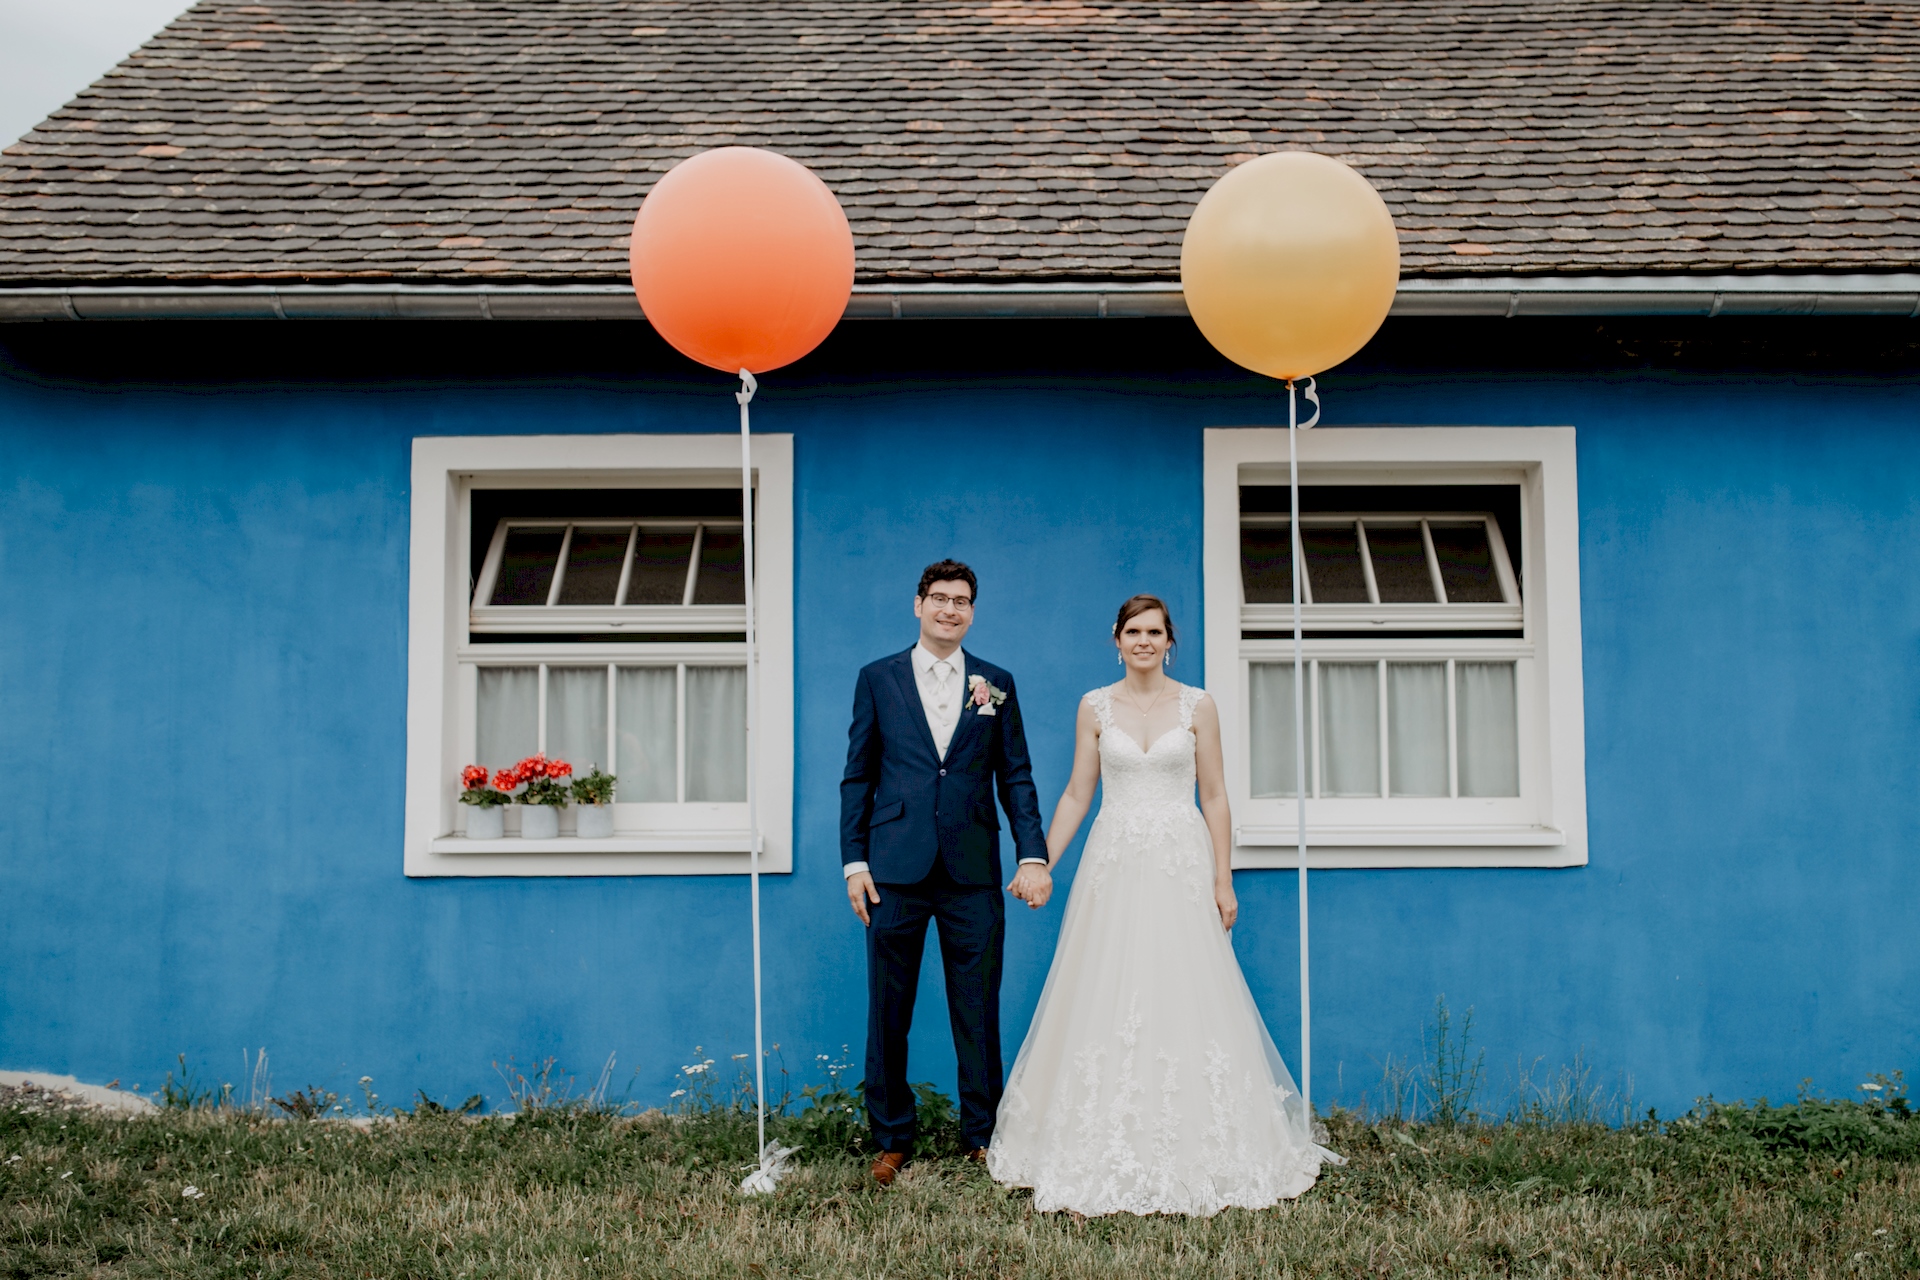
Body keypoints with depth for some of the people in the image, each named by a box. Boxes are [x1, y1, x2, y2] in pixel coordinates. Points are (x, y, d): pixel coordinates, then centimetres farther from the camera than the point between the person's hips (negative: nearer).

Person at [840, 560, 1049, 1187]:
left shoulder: (996, 683, 9)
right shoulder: (877, 678, 6)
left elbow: (1016, 776, 8)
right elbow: (858, 776, 6)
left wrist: (1033, 853, -2)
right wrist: (854, 861, -1)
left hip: (973, 874, 1)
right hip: (896, 871, 0)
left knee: (978, 1011, 6)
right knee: (889, 1012, 6)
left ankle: (982, 1134, 21)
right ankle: (892, 1139, 20)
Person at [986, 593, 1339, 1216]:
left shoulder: (1197, 706, 4)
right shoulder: (1095, 707, 7)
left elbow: (1214, 798, 3)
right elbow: (1076, 795, 7)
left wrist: (1223, 878, -2)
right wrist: (1041, 864, -1)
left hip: (1181, 866, -1)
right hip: (1114, 864, 1)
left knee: (1185, 999, -2)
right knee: (1106, 1003, 0)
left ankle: (1191, 1150, 11)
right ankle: (1107, 1152, 10)